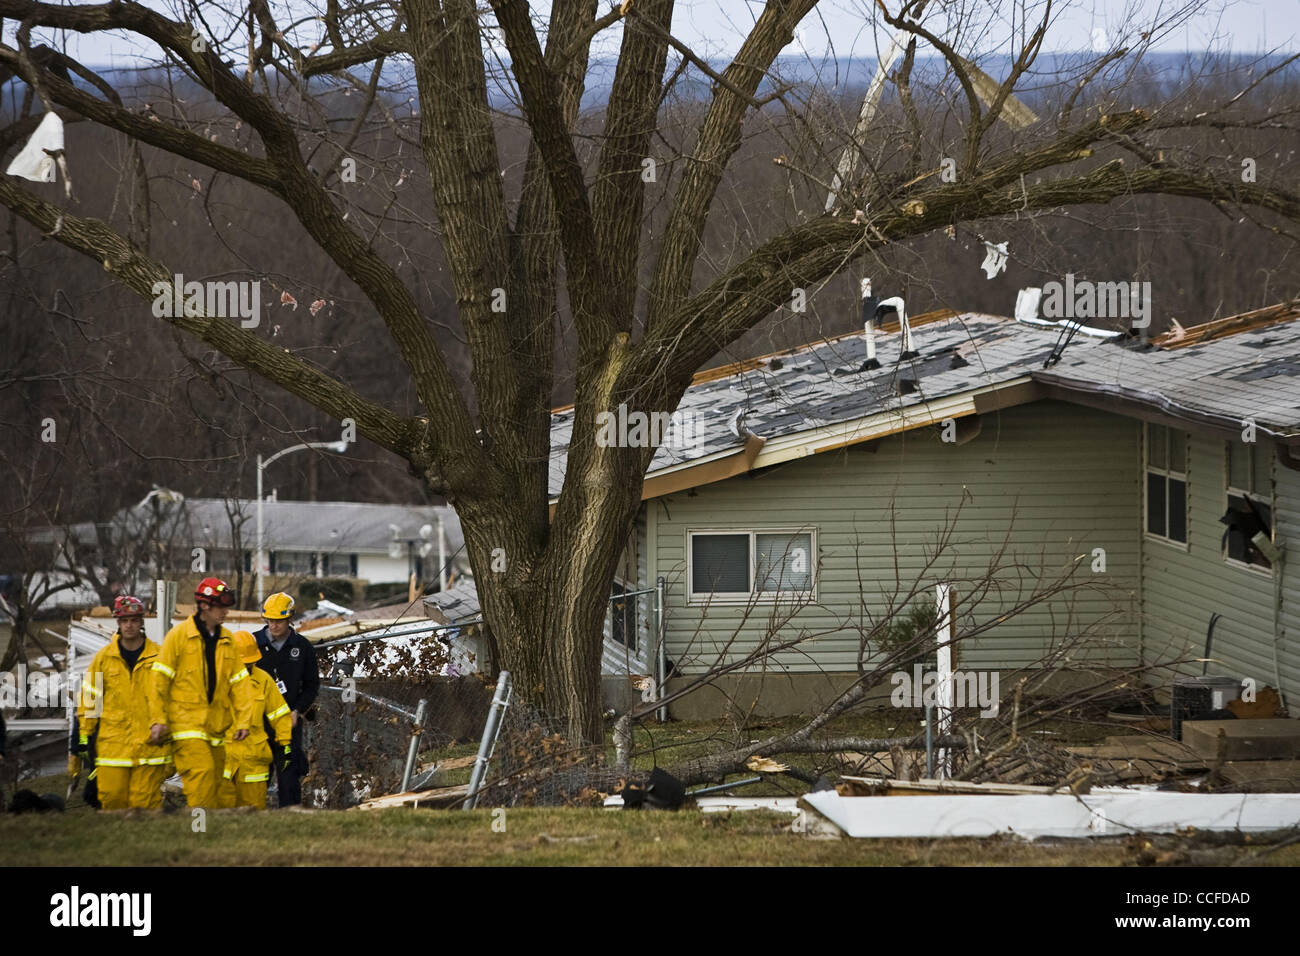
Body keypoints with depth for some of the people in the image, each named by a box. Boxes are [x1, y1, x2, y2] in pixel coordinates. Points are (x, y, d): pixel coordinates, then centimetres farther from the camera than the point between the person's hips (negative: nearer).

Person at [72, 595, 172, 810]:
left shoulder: (158, 657, 5)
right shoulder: (104, 657, 8)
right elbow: (87, 703, 11)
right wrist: (82, 742, 6)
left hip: (149, 743, -1)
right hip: (112, 744, 1)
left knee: (145, 805, -5)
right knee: (112, 799, -4)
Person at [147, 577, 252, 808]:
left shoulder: (227, 640, 13)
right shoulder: (179, 635, -2)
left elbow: (240, 682, 15)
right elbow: (159, 680, -3)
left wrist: (243, 720, 6)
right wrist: (159, 720, -7)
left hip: (218, 726, 5)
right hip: (187, 723, -5)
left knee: (216, 779, 4)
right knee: (202, 771, -19)